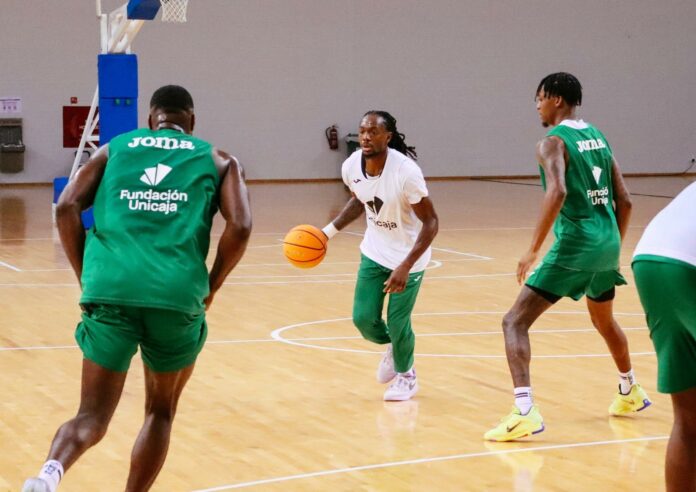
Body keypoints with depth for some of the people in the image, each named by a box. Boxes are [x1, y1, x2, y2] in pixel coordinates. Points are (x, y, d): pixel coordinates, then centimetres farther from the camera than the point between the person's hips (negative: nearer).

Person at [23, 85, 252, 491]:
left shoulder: (114, 149, 20)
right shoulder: (218, 160, 18)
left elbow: (67, 208, 6)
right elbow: (240, 227, 1)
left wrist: (87, 279, 13)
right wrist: (209, 289, 12)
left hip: (111, 290, 1)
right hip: (177, 295, -1)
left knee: (92, 417, 4)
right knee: (161, 412, 21)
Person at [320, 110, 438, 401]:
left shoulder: (406, 171, -30)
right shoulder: (351, 166, -13)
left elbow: (430, 222, -23)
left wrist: (405, 267, -29)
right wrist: (329, 231, 1)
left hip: (407, 256, -5)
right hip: (374, 252, 5)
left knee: (397, 322, -2)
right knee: (363, 318, 1)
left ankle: (406, 375, 29)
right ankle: (391, 348, 37)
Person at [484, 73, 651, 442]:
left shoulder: (552, 142, -8)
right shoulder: (597, 138, 15)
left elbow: (557, 192, -26)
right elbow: (624, 200, 15)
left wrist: (534, 249, -24)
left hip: (574, 245, -8)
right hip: (607, 243, 8)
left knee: (515, 322, -7)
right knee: (604, 320, 33)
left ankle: (524, 412, -22)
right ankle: (631, 393, 50)